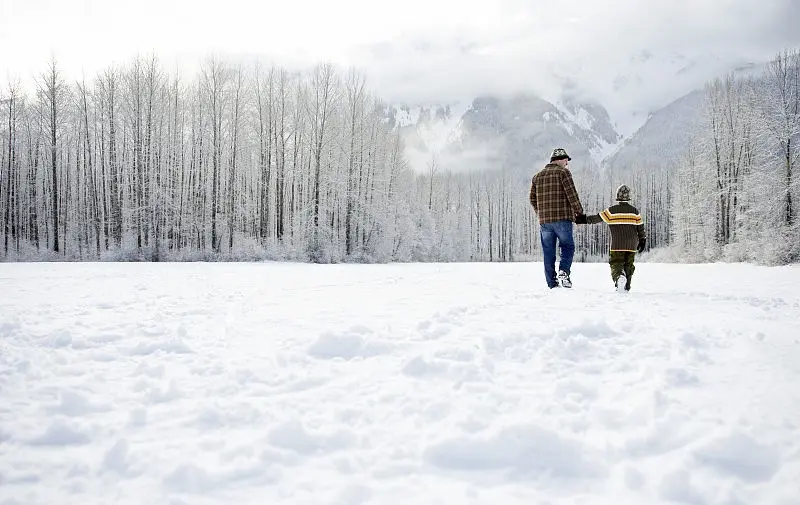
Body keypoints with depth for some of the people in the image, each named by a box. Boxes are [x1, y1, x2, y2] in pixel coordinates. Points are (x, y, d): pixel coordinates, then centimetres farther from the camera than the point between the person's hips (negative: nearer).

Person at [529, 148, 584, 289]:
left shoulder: (537, 176, 15)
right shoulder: (563, 172, -3)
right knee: (568, 247, 8)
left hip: (544, 220, 5)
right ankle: (563, 271, -14)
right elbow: (572, 194, -9)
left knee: (548, 253, 8)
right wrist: (579, 211, 1)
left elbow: (533, 199, 17)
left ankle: (552, 284, 7)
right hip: (562, 218, -5)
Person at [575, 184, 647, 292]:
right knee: (628, 265, 14)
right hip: (631, 245, 3)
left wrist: (585, 219, 0)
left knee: (616, 263, -1)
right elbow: (640, 227, 7)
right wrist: (642, 240, 17)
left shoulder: (612, 210, -5)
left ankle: (619, 276, -31)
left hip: (617, 245, -2)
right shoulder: (634, 211, 3)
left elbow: (598, 218, -8)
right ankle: (626, 286, 12)